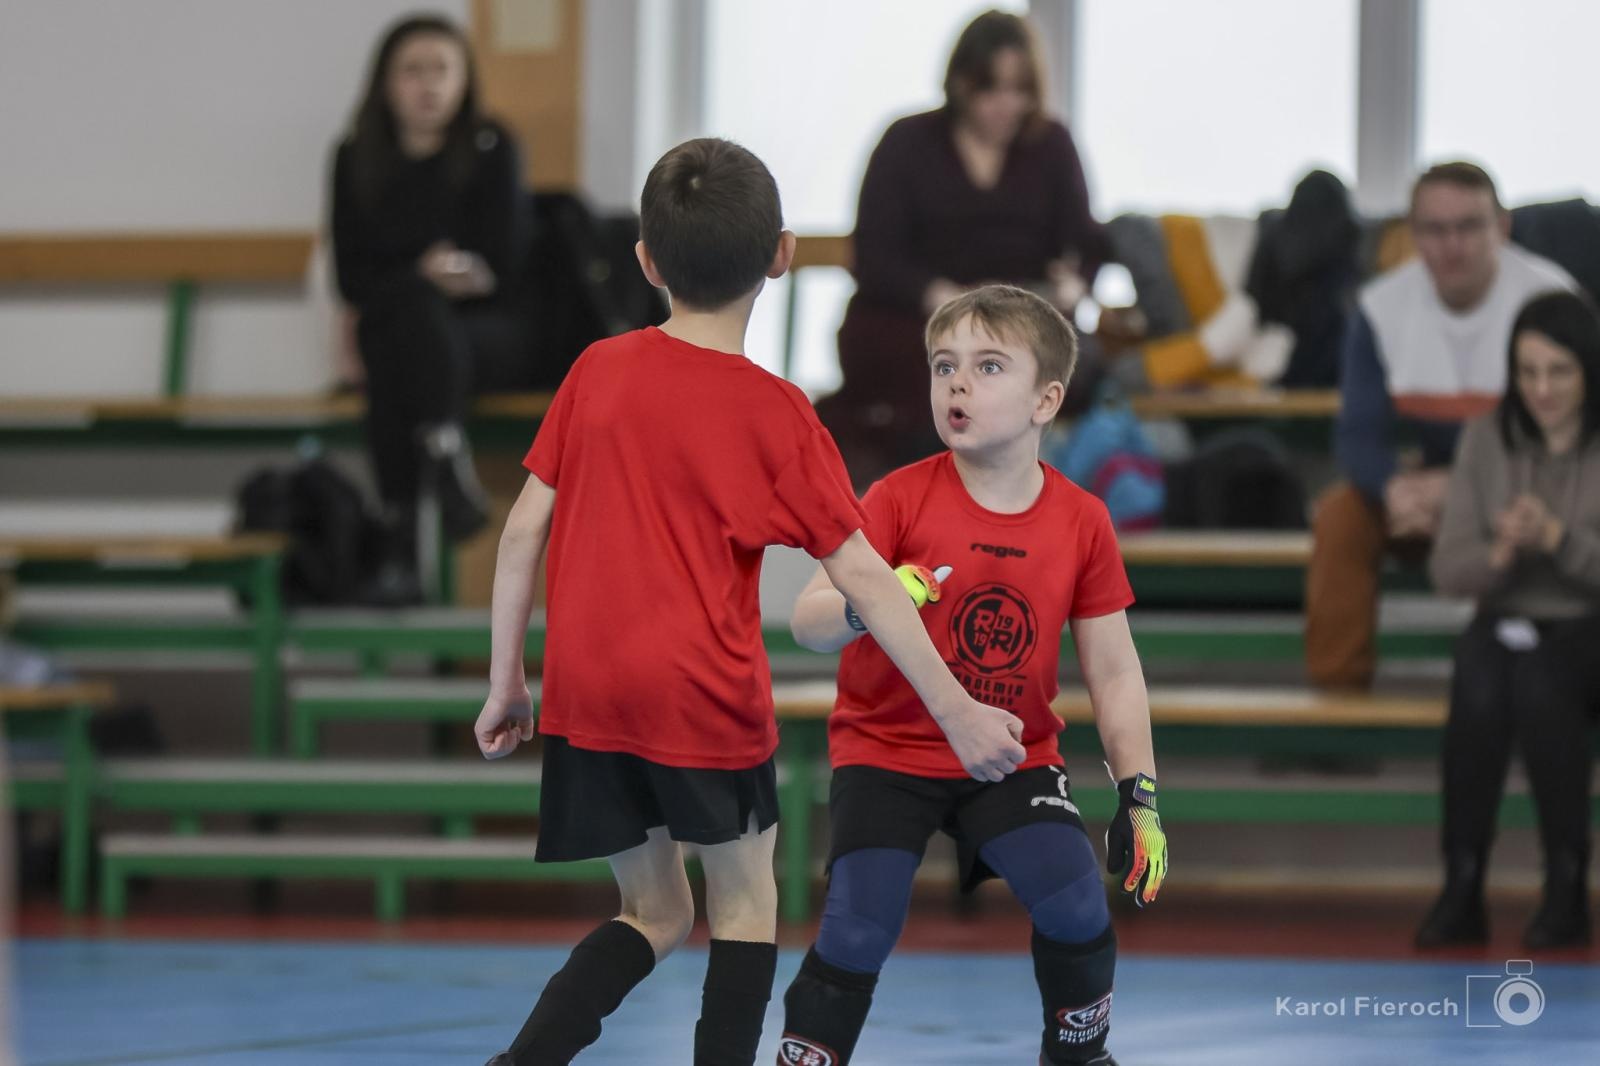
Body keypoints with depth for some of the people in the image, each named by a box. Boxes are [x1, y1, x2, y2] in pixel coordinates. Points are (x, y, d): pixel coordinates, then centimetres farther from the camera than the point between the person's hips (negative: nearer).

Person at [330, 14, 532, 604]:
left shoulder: (490, 150, -1)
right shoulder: (357, 161, 6)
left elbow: (500, 267, -4)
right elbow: (353, 279, 2)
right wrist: (425, 279, -15)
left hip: (495, 335, -2)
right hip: (397, 330, 2)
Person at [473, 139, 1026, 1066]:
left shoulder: (600, 371, 3)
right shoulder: (776, 414, -6)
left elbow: (525, 529, 4)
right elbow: (863, 579, -6)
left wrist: (507, 678, 13)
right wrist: (957, 710, -1)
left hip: (588, 698, 4)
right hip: (706, 692, -3)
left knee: (656, 914, 16)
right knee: (746, 899, 16)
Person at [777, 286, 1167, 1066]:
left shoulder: (1080, 523, -4)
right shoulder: (901, 499, -12)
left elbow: (1114, 672, 2)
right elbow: (807, 621, -18)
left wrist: (1139, 796, -3)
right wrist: (864, 608, -40)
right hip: (886, 751, -2)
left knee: (1074, 903, -16)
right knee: (859, 927, -20)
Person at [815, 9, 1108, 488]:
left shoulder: (1052, 145, 17)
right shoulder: (908, 143, 10)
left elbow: (1085, 244, 10)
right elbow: (875, 260, -1)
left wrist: (1073, 282, -15)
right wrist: (937, 296, -21)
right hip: (909, 323, -3)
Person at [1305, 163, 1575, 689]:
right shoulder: (1380, 306, -7)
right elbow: (1359, 433, -7)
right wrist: (1395, 488, -32)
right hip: (1434, 482, 4)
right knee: (1339, 516, -22)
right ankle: (1337, 683, -15)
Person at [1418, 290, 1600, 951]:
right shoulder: (1488, 439, 5)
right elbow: (1448, 569, 3)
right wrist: (1499, 555, -18)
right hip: (1508, 622, 3)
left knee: (1539, 679, -36)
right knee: (1479, 681, -32)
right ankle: (1461, 888, -26)